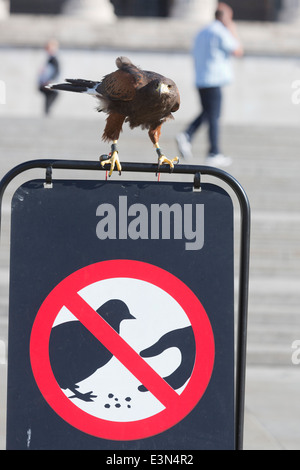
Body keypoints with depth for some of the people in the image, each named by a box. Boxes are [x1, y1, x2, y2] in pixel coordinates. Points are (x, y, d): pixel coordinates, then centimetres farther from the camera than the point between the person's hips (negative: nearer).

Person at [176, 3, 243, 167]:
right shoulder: (221, 33, -11)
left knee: (207, 113, 19)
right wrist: (233, 33, 5)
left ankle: (187, 136, -2)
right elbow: (238, 51, -6)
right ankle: (214, 155, 0)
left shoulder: (201, 34, 16)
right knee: (214, 117, -3)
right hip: (214, 81, -8)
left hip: (200, 81, 8)